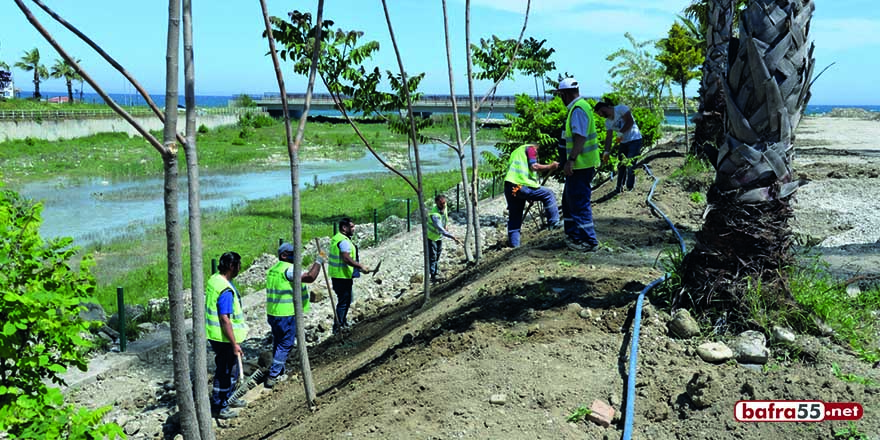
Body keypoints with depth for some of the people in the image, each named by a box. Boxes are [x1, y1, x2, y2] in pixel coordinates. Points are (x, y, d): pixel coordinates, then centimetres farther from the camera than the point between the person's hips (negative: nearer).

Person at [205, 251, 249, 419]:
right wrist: (234, 344, -24)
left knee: (231, 368, 23)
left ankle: (227, 398, 37)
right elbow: (225, 319, -28)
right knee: (225, 372, 3)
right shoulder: (226, 290, -27)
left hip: (214, 334, 10)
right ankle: (218, 407, 14)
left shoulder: (214, 279, 4)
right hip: (223, 338, -10)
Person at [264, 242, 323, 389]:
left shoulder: (273, 269, 14)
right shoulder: (288, 269, -16)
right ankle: (272, 376, -1)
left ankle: (279, 370, 34)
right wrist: (318, 262, -13)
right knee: (286, 344, -1)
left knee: (278, 342, 21)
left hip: (272, 313, 9)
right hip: (286, 314, -9)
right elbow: (310, 277, -28)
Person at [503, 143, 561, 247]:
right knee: (548, 195, 9)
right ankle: (554, 222, 8)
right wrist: (550, 166, -1)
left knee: (514, 219, 13)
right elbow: (534, 166, -8)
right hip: (521, 185, -7)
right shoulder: (530, 148, 8)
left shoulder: (515, 152, 32)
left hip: (508, 187, 7)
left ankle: (514, 245, 13)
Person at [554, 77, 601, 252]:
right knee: (569, 199, 19)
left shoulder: (578, 109, -17)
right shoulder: (578, 107, 15)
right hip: (578, 164, 11)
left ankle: (589, 241, -2)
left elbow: (580, 137, -25)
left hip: (581, 165, -11)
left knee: (579, 202, -7)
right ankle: (573, 235, 28)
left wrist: (571, 159, -27)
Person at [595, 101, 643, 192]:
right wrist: (606, 152, -7)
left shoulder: (621, 109, -12)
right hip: (623, 142, 8)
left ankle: (629, 188, -4)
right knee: (621, 165, 11)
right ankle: (619, 188, 20)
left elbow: (630, 121, -21)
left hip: (634, 140, -8)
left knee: (630, 166, -10)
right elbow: (608, 137, 3)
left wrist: (620, 132, -22)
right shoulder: (608, 122, 8)